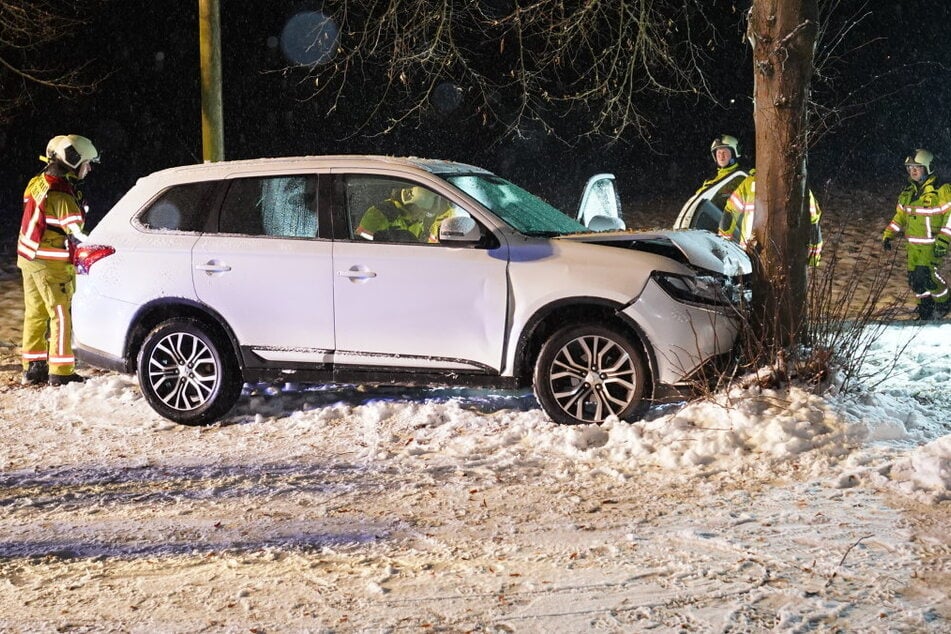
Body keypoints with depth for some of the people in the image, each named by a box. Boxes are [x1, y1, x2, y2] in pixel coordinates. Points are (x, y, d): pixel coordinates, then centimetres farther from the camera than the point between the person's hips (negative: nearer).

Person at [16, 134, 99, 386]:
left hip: (28, 256, 9)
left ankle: (33, 367, 21)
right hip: (51, 264, -9)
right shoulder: (60, 194, -22)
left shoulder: (38, 183, 7)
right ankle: (60, 372, 0)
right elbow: (76, 233, -25)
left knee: (35, 313, 14)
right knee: (60, 315, -2)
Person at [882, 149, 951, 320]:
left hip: (932, 245, -7)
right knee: (914, 278, 6)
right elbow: (900, 216, 20)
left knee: (925, 274, -16)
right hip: (913, 245, 7)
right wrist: (888, 235, 11)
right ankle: (925, 309, 24)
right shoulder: (908, 192, 11)